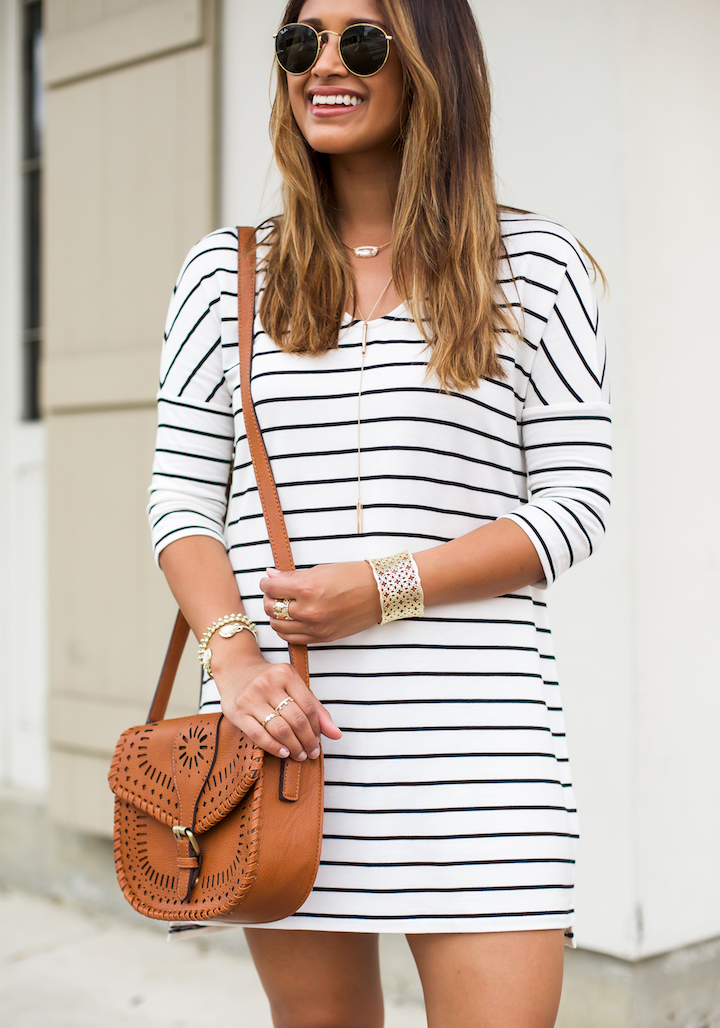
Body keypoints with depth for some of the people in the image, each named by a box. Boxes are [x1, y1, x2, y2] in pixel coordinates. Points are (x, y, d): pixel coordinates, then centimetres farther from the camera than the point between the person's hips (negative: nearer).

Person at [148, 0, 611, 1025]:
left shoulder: (535, 268, 5)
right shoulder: (225, 271, 11)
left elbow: (575, 499, 0)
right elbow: (182, 497, 8)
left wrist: (387, 588, -12)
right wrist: (234, 654, -10)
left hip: (472, 739, -1)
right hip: (279, 723, 2)